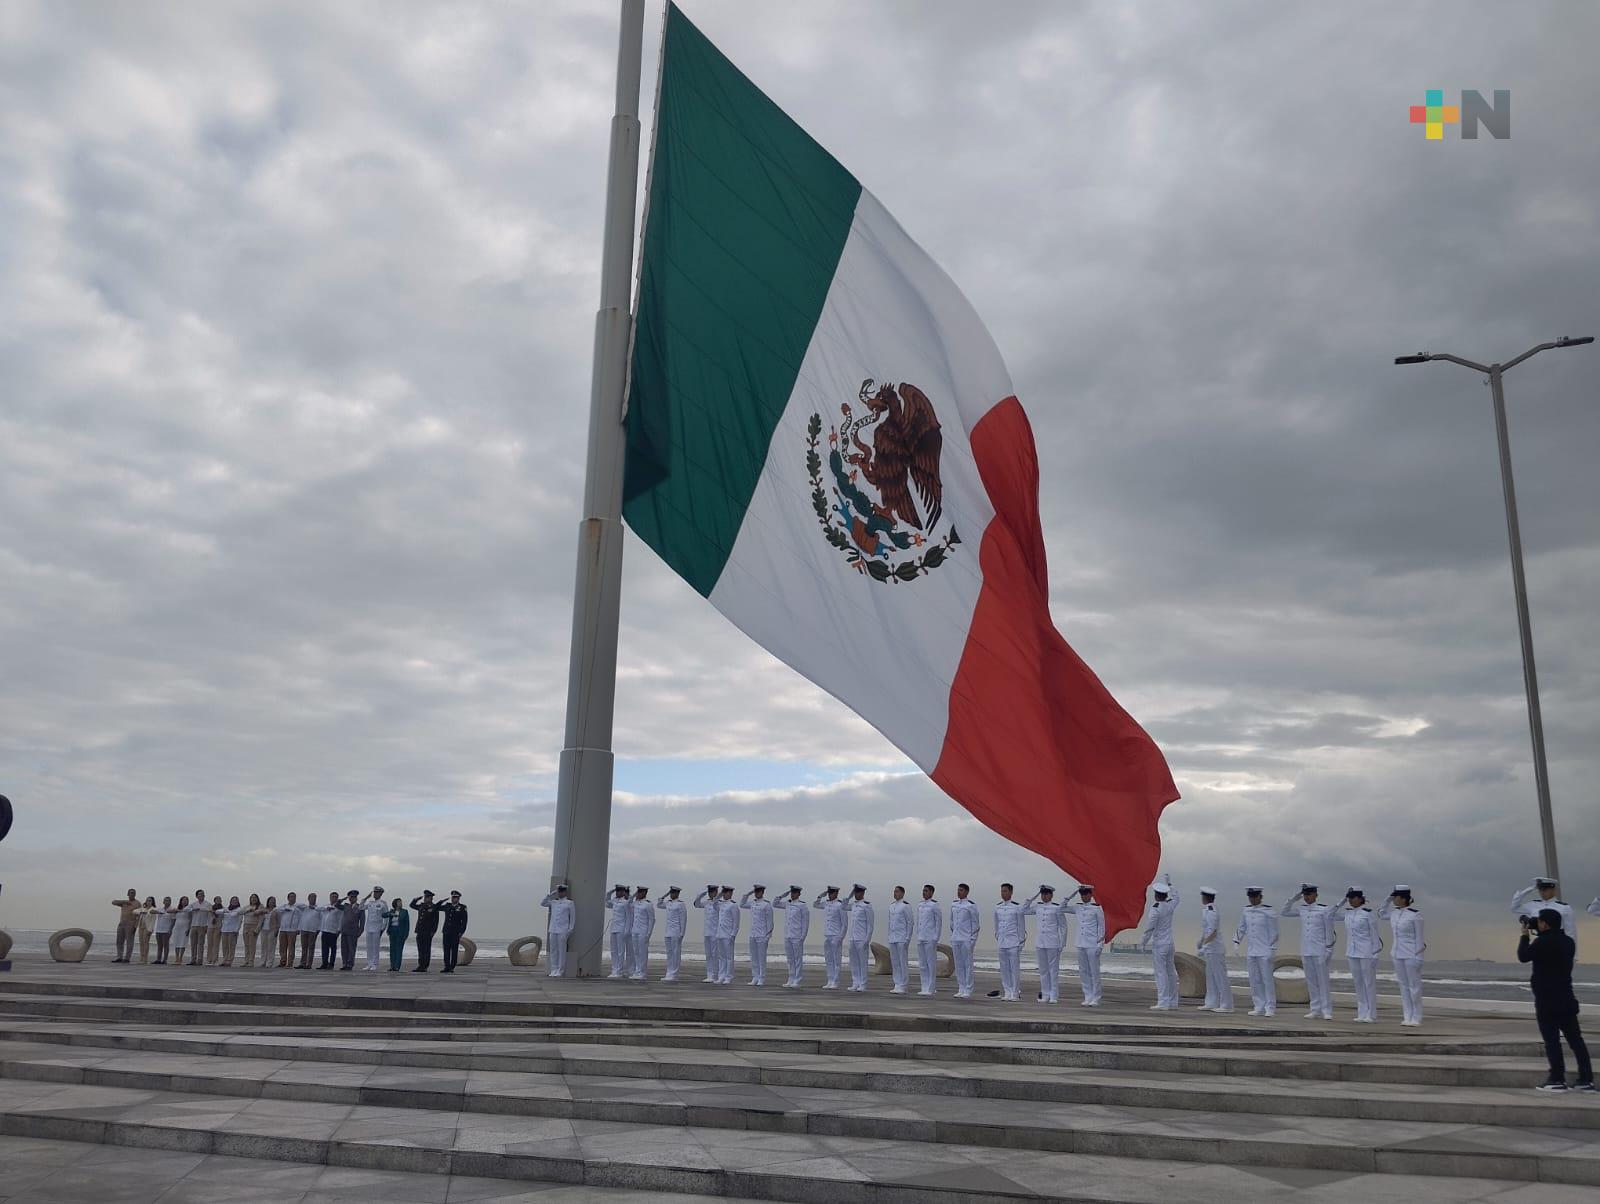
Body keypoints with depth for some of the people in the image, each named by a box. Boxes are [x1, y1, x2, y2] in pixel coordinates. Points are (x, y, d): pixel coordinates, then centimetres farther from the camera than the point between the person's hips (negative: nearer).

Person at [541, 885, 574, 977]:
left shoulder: (569, 903, 3)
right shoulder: (553, 902, 15)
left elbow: (573, 917, 2)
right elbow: (542, 903, 19)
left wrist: (570, 930, -4)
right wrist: (550, 895, 9)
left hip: (563, 931, -5)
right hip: (553, 930, 5)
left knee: (561, 951, -4)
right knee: (553, 951, 4)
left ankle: (560, 971, -2)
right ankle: (554, 970, 9)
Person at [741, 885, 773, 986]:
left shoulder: (767, 904, -10)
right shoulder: (752, 903, 9)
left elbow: (769, 921, -10)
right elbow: (742, 905, 21)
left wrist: (768, 936, -13)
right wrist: (747, 894, 8)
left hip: (762, 935, -6)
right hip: (753, 935, 6)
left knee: (761, 958, -3)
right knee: (754, 958, 7)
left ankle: (762, 980, 2)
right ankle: (755, 978, 12)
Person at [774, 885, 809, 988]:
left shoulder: (802, 906, -5)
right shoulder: (787, 904, 12)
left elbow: (805, 922, -6)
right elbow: (775, 904, 21)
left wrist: (803, 937, -11)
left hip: (797, 937, -6)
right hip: (787, 936, 6)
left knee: (798, 960, -3)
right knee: (790, 960, 10)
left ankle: (797, 982, -2)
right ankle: (791, 980, 15)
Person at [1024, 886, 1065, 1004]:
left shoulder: (1057, 908, -4)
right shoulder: (1037, 907, 9)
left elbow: (1063, 926, -1)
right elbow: (1024, 911, 18)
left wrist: (1062, 944, -4)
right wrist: (1031, 899, 5)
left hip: (1052, 944, -5)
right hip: (1039, 944, 5)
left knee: (1053, 970, 0)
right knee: (1043, 970, 8)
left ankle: (1054, 996, 4)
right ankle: (1045, 995, 15)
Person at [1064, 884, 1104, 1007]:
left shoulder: (1097, 908, -5)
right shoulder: (1077, 907, 9)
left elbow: (1101, 926, -4)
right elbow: (1062, 907, 16)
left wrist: (1099, 945, -9)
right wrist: (1068, 898, 0)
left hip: (1093, 944, -6)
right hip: (1080, 944, 6)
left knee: (1094, 972, -3)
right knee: (1083, 972, 7)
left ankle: (1095, 999, 3)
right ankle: (1088, 998, 14)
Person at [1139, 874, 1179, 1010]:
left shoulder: (1155, 908, -15)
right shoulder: (1171, 905, 3)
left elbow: (1149, 927, -15)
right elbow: (1175, 896, 27)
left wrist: (1143, 942, -4)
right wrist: (1169, 884, 41)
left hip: (1159, 944, -7)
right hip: (1170, 943, 7)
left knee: (1161, 972, -6)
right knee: (1171, 972, 12)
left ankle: (1163, 1003, -9)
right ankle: (1173, 1003, 17)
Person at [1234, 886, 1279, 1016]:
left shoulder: (1269, 912, -9)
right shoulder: (1246, 911, 7)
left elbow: (1273, 932, -8)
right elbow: (1241, 929, 17)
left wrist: (1272, 951, -10)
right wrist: (1236, 942, 9)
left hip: (1264, 952, -6)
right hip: (1251, 952, 6)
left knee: (1267, 980, -2)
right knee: (1255, 981, 8)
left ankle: (1270, 1008, 5)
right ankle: (1259, 1007, 14)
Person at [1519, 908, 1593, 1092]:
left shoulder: (1542, 942, -16)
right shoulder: (1568, 942, 8)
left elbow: (1523, 956, -7)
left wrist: (1525, 935, 4)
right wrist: (1535, 934, 19)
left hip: (1547, 1001, -7)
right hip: (1566, 999, 7)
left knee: (1552, 1039, -3)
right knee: (1575, 1038, 8)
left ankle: (1557, 1079, -3)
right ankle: (1586, 1079, 8)